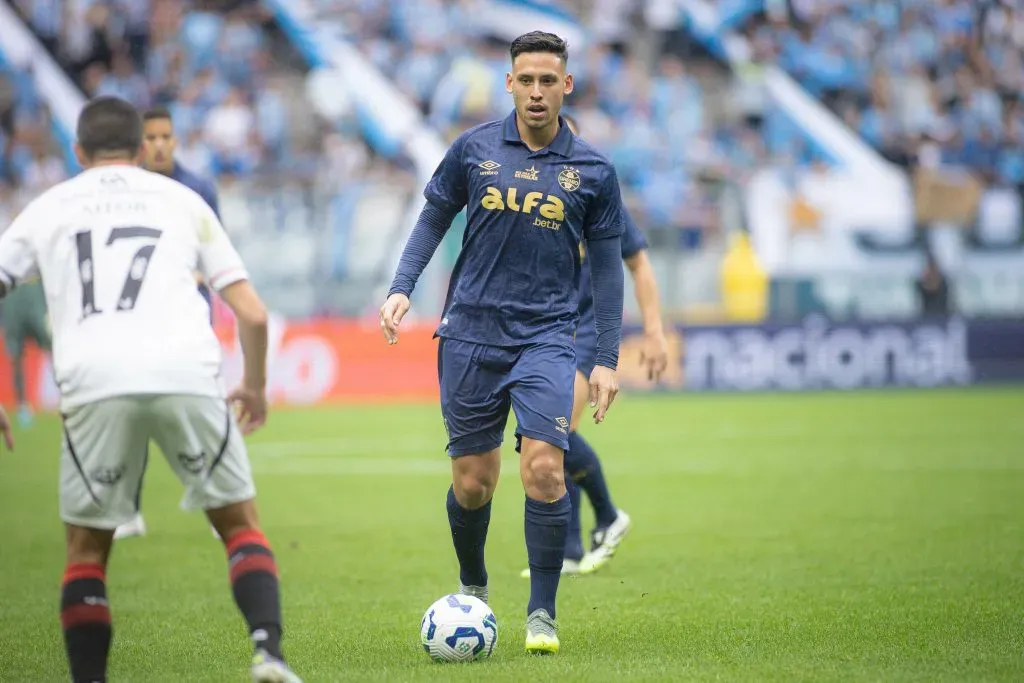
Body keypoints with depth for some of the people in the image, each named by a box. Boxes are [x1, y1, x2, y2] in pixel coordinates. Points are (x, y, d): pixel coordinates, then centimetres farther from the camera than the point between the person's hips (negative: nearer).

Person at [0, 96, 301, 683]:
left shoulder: (48, 208, 23)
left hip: (94, 386, 0)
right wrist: (256, 386, 34)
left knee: (87, 551, 15)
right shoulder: (182, 200, 23)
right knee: (241, 523, 15)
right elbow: (252, 314, 17)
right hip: (187, 376, 0)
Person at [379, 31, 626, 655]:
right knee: (473, 482, 6)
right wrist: (402, 289, -2)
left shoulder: (593, 171, 2)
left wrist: (607, 360, 3)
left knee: (544, 469, -16)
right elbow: (434, 218, 13)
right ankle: (472, 589, 33)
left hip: (547, 338, -1)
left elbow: (606, 265, 7)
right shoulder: (474, 149, 2)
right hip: (470, 335, 1)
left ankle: (542, 615, -4)